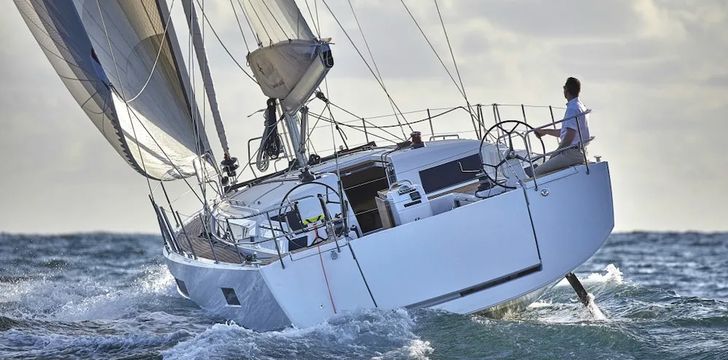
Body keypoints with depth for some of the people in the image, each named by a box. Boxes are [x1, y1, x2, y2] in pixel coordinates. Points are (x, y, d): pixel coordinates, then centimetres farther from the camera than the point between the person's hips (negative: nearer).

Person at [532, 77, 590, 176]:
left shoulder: (573, 109, -15)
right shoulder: (580, 107, 19)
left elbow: (569, 136, -22)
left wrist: (555, 153, -12)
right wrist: (545, 131, 33)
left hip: (572, 153, -11)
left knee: (537, 173, -13)